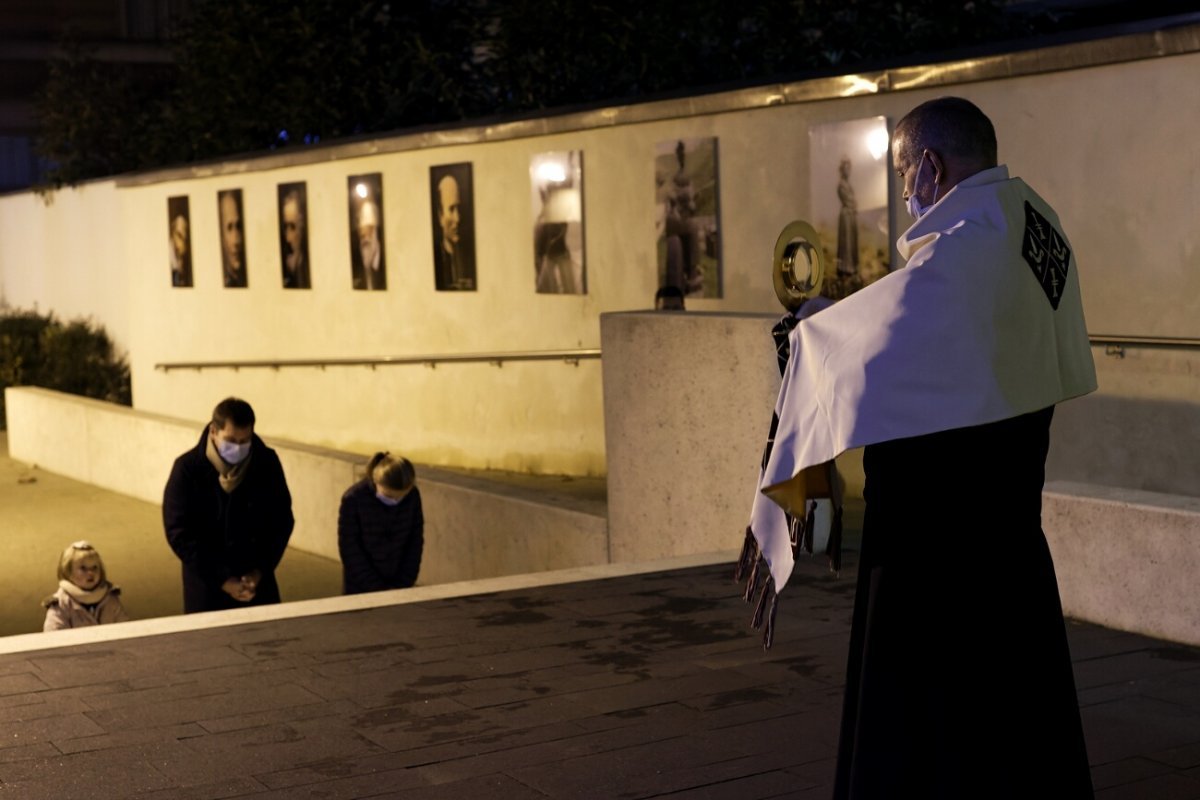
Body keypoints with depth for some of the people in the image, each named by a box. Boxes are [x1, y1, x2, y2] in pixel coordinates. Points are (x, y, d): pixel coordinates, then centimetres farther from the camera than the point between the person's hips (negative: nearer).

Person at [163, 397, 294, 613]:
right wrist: (222, 580, -16)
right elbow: (179, 534, -13)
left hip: (257, 579, 2)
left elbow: (281, 521, 1)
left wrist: (260, 571, -10)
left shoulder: (267, 463, -7)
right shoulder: (187, 468, -13)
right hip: (206, 581, -2)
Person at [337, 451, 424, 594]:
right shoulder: (353, 499, -19)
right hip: (360, 588, -2)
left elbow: (416, 541, 0)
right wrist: (376, 589, -14)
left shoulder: (412, 496, -9)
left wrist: (403, 584, -6)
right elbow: (349, 550, -14)